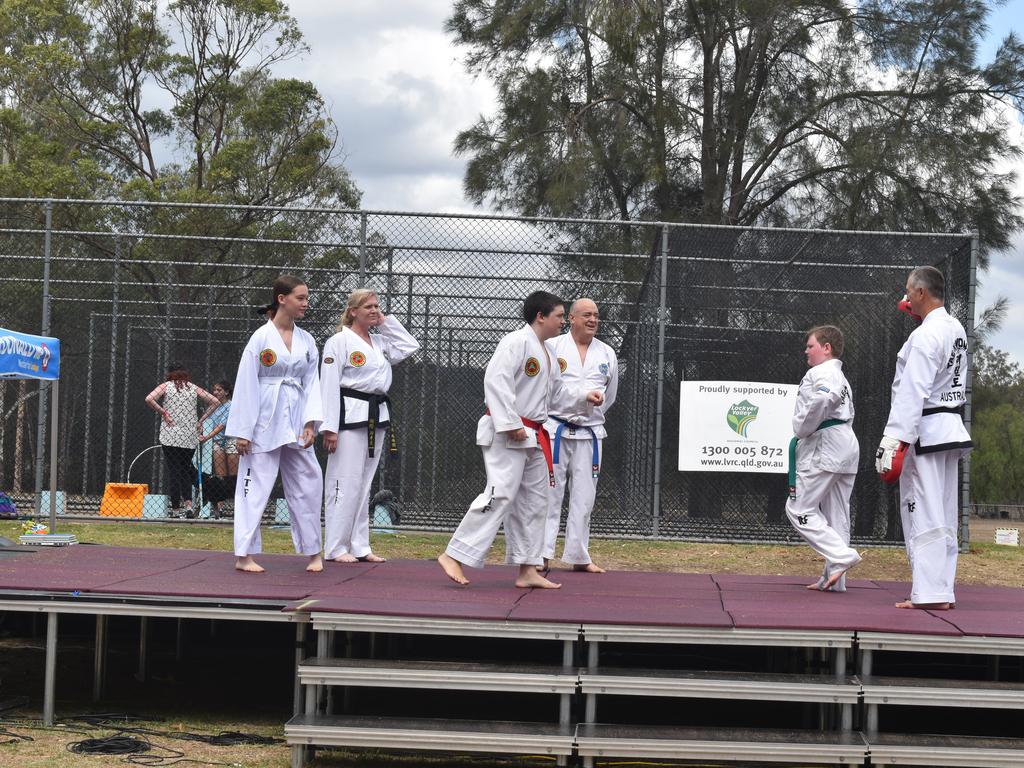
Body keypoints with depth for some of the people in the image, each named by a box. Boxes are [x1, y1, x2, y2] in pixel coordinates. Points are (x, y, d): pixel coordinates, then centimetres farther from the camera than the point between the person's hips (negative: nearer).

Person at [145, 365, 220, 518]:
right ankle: (188, 504, -3)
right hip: (190, 438, 2)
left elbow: (149, 399, -15)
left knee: (173, 472, 2)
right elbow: (215, 401, 3)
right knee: (185, 471, 15)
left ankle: (175, 510, 1)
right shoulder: (194, 388, 8)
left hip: (170, 437, -2)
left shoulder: (166, 386, 2)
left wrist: (163, 412, -7)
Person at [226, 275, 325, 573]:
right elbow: (246, 384, -8)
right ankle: (244, 556, 2)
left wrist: (310, 423, -4)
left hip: (295, 421, 5)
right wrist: (242, 431, -10)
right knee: (255, 485, -3)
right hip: (265, 420, -5)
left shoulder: (307, 341, 9)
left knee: (307, 484, 7)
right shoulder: (262, 337, -7)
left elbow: (312, 382, 8)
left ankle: (313, 552, 18)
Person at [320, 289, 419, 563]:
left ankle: (359, 547, 17)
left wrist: (386, 321, 10)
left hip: (376, 417, 8)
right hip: (350, 417, -8)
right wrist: (329, 428, -17)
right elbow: (329, 386, -11)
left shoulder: (379, 341, 16)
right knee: (345, 483, -6)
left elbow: (410, 346, 16)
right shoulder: (339, 341, -7)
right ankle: (335, 548, 0)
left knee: (364, 484, 12)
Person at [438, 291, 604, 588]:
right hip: (507, 434, -10)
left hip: (532, 436, 10)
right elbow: (496, 380, -23)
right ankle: (454, 556, -14)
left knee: (535, 500, 11)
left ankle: (527, 570, 18)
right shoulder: (517, 342, -15)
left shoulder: (546, 352, 17)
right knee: (500, 495, -17)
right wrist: (510, 424, -25)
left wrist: (584, 396, 14)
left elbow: (555, 390, 28)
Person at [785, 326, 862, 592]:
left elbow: (822, 399, -30)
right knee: (836, 514, 11)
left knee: (799, 509, -6)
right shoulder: (840, 377, 24)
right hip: (847, 445, 10)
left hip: (824, 447, -10)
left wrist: (803, 430, -18)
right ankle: (834, 578, 12)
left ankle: (842, 556, -16)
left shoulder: (820, 372, -9)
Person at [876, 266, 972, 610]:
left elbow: (912, 392, -23)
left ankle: (930, 594, -7)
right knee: (943, 516, 11)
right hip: (951, 428, 9)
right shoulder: (956, 329, 11)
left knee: (924, 514, -7)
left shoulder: (926, 336, -18)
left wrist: (894, 440, -24)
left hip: (925, 432, -9)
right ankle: (943, 591, 16)